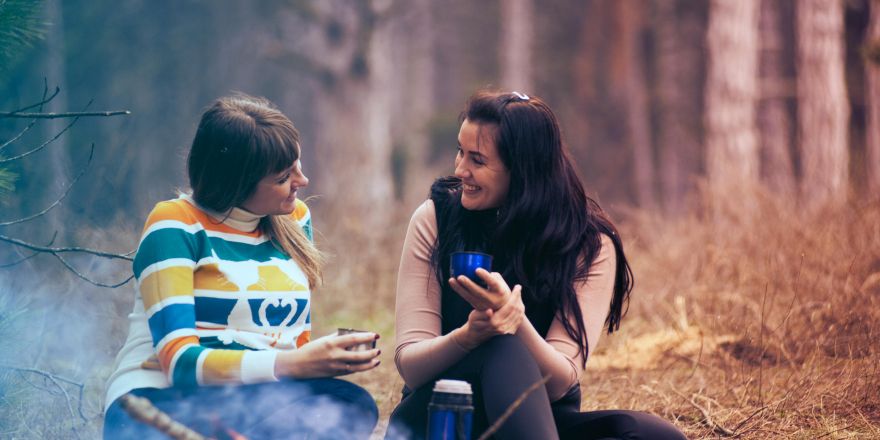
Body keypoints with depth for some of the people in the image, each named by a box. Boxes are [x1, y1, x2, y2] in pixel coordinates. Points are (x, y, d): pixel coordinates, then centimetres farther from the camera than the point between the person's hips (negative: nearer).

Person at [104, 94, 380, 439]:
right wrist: (291, 365, -26)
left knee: (353, 402, -30)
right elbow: (179, 360, -15)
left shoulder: (295, 219, 13)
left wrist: (317, 360, -9)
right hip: (164, 399, -6)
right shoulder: (176, 226, -5)